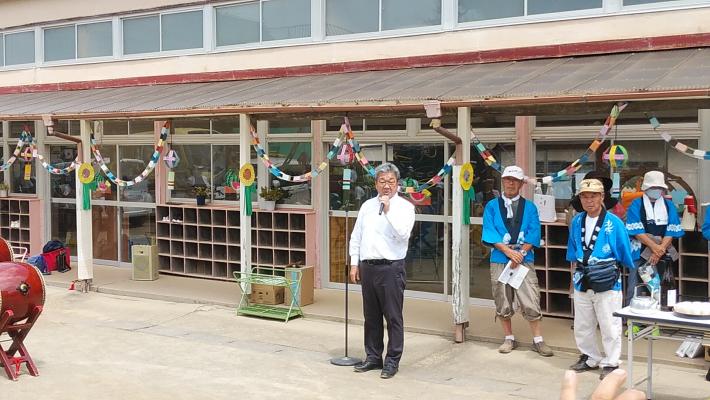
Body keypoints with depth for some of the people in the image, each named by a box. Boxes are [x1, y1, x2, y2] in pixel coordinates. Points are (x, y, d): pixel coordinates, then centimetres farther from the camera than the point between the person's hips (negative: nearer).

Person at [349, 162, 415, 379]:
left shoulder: (404, 207, -3)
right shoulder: (367, 205, 13)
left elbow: (403, 233, -19)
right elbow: (356, 236, 16)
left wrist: (388, 210, -18)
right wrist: (354, 263, 10)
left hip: (391, 268, -5)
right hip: (367, 266, 5)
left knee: (393, 317, -1)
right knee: (371, 316, 13)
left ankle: (392, 361, 9)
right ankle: (373, 357, 25)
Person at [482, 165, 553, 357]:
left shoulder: (529, 207, 7)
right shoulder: (492, 206, 5)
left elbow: (534, 234, -1)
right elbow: (489, 233, -3)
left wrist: (520, 253, -13)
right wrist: (509, 252, -13)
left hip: (524, 259, 0)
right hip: (499, 260, 1)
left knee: (531, 302, -5)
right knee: (503, 303, 7)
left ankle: (538, 340, 5)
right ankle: (509, 339, 20)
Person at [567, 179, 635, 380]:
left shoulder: (614, 223, -10)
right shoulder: (577, 222, 5)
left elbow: (625, 254, -1)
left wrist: (617, 273, 4)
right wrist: (574, 275, 14)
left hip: (607, 283, -5)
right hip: (582, 282, 5)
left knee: (609, 326, 1)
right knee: (582, 325, 14)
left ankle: (610, 363, 16)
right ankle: (589, 358, 31)